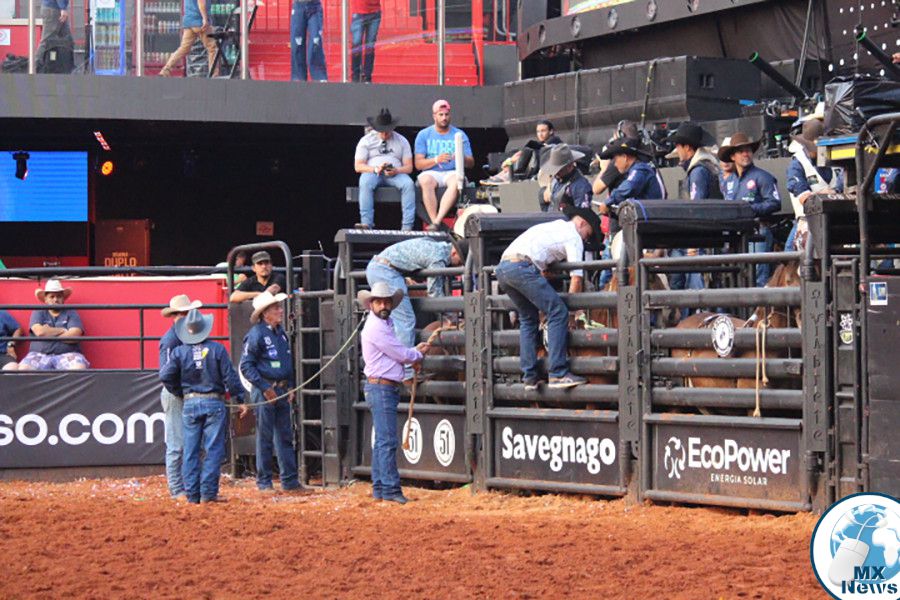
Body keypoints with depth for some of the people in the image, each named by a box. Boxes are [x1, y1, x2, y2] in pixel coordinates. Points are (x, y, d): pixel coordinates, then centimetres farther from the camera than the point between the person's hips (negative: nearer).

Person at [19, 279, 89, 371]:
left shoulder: (71, 314, 11)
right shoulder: (38, 313, 14)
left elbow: (73, 336, -5)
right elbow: (39, 331, -6)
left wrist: (48, 333, -1)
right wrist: (63, 330, 1)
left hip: (67, 356, -1)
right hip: (40, 355, 1)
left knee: (80, 369, -34)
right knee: (23, 369, -30)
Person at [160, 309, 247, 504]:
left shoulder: (179, 352, -2)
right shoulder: (217, 349, -5)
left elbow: (165, 376, -5)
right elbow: (230, 377, -4)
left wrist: (180, 393, 11)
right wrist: (241, 400, 3)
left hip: (190, 404, 2)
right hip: (214, 403, -2)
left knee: (190, 451, 7)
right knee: (213, 449, 2)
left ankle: (192, 494, 6)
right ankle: (208, 493, -4)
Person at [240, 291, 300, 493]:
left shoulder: (280, 332, 13)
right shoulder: (256, 334, -11)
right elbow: (246, 366, -13)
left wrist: (290, 387, 12)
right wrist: (264, 389, -16)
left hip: (283, 392, 8)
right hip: (265, 391, -8)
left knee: (286, 436, 9)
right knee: (265, 438, -1)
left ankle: (289, 480, 14)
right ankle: (264, 482, 5)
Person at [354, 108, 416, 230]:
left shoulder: (402, 141, 13)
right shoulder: (366, 140, 9)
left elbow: (409, 167, 7)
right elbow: (358, 166, 2)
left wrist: (396, 171, -16)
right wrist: (375, 169, -17)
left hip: (396, 174, 1)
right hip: (372, 173, -1)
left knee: (408, 184, -32)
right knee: (365, 183, -36)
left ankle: (407, 226, -37)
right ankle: (366, 223, -42)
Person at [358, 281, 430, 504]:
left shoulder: (384, 325, 18)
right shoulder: (375, 328, -15)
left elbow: (396, 353, 22)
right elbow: (401, 355, -13)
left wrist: (414, 352, 6)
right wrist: (418, 355, 6)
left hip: (388, 388, 11)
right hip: (380, 386, -11)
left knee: (381, 441, 12)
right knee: (387, 440, -12)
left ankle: (379, 488, 15)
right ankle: (390, 489, -13)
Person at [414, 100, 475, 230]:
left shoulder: (459, 135, 11)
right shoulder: (424, 135, 10)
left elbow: (471, 163, 7)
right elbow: (418, 164, 1)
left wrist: (463, 159, -18)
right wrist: (436, 160, -17)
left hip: (453, 172, 0)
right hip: (431, 172, 0)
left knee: (456, 180, -36)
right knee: (425, 180, -36)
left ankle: (437, 222, -43)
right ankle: (434, 222, -38)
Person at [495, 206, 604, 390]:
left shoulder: (554, 226, 34)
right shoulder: (573, 236, 7)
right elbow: (577, 277, 3)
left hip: (502, 266, 9)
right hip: (522, 266, -9)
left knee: (528, 318, 21)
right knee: (558, 313, -6)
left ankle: (529, 377, 15)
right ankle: (558, 373, -11)